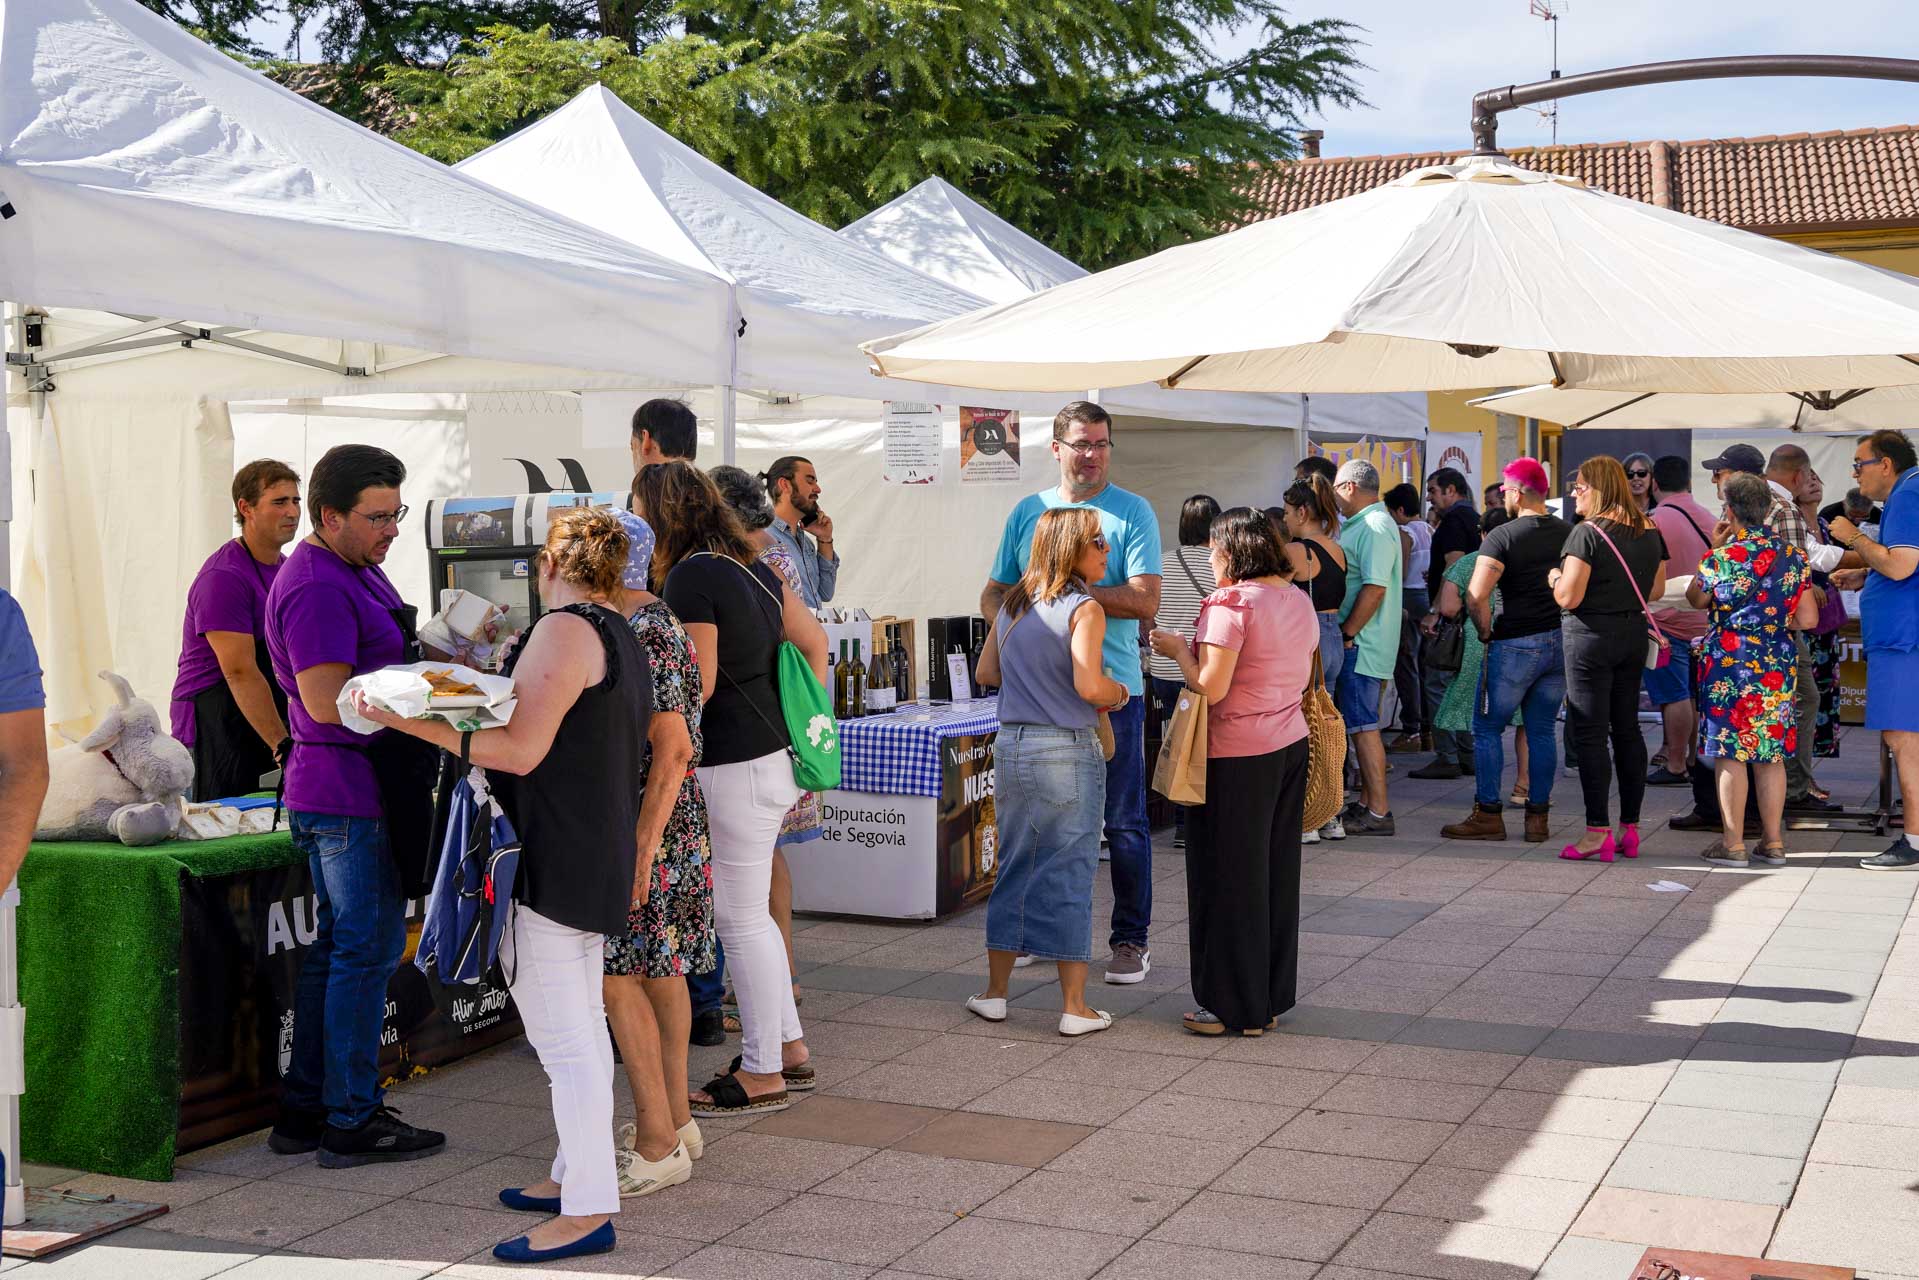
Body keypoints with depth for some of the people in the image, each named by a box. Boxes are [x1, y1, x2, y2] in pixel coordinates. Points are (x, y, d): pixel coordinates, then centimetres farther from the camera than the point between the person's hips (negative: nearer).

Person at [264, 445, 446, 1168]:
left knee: (338, 948, 14)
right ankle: (351, 1122, 3)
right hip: (349, 796, -11)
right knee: (368, 950, -5)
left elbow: (385, 660, 28)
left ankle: (304, 1110, 21)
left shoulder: (356, 573, 17)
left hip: (350, 792, 11)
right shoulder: (317, 587, -16)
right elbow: (327, 701, -24)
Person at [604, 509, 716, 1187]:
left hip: (645, 826, -10)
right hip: (673, 824, 10)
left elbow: (673, 748, -23)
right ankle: (676, 1120, 25)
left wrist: (642, 845, -24)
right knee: (658, 969, 15)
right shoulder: (655, 621, 12)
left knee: (617, 975, -6)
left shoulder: (643, 637, -18)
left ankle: (656, 1141, -1)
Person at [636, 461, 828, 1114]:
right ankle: (789, 1047, 28)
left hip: (734, 767, -9)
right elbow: (815, 642, 15)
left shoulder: (688, 578, -15)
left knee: (741, 919, 1)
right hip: (773, 755, 9)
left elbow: (697, 685, -18)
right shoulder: (750, 565, 11)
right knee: (748, 912, 19)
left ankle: (762, 1073, 11)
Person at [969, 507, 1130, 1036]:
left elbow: (987, 671, 16)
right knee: (1070, 875, 2)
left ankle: (994, 992, 22)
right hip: (1067, 752, -6)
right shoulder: (1084, 609, -12)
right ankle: (1074, 1007, 8)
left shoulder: (1012, 604, 9)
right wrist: (1119, 692, -3)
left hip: (1010, 745, 6)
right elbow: (1089, 685, -22)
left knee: (1014, 870, 16)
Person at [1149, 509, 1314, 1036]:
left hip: (1238, 756, -8)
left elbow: (1210, 688, -20)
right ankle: (1271, 998, 23)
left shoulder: (1231, 603, -16)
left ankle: (1235, 1007, 9)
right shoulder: (1299, 601, 8)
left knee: (1231, 878, 2)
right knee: (1276, 874, 14)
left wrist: (1179, 650, -3)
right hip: (1291, 746, 8)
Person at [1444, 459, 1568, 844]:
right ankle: (1538, 816, 14)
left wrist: (1486, 633, -6)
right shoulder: (1570, 534, 6)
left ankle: (1488, 815, 5)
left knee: (1488, 728, 5)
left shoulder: (1502, 536, -12)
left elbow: (1476, 596, -20)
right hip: (1561, 643, 6)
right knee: (1542, 731, 12)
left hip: (1515, 644, -6)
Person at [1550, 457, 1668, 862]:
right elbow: (1657, 590, 15)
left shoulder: (1587, 533, -15)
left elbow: (1568, 597, -19)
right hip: (1634, 635, 7)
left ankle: (1597, 832, -5)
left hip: (1591, 635, -7)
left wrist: (1555, 578, 1)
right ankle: (1630, 828, 16)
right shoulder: (1650, 532, 7)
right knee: (1627, 729, 12)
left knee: (1590, 734, -3)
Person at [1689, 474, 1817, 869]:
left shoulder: (1722, 557, -11)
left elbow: (1695, 599, 7)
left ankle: (1733, 845, 2)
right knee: (1771, 754, 11)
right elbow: (1808, 618, 3)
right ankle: (1773, 843, 15)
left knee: (1730, 754, 0)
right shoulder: (1793, 555, 2)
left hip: (1730, 662, -5)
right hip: (1778, 665, 5)